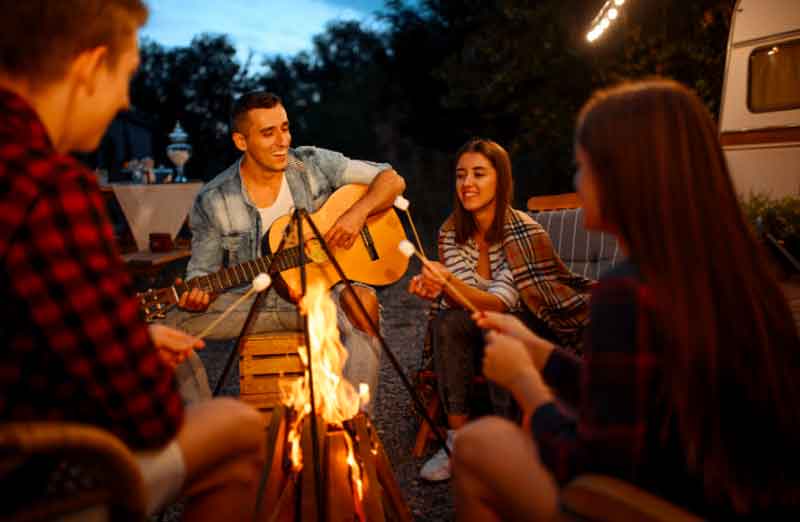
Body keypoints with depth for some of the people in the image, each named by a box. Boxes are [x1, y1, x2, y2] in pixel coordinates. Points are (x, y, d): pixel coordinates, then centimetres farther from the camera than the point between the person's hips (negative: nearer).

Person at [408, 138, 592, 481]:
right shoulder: (451, 232, -5)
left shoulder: (524, 232, -21)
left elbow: (502, 303, -26)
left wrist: (450, 283, -43)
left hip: (535, 331, -4)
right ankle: (458, 438, -20)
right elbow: (461, 302, -7)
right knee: (447, 322, -26)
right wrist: (437, 288, -30)